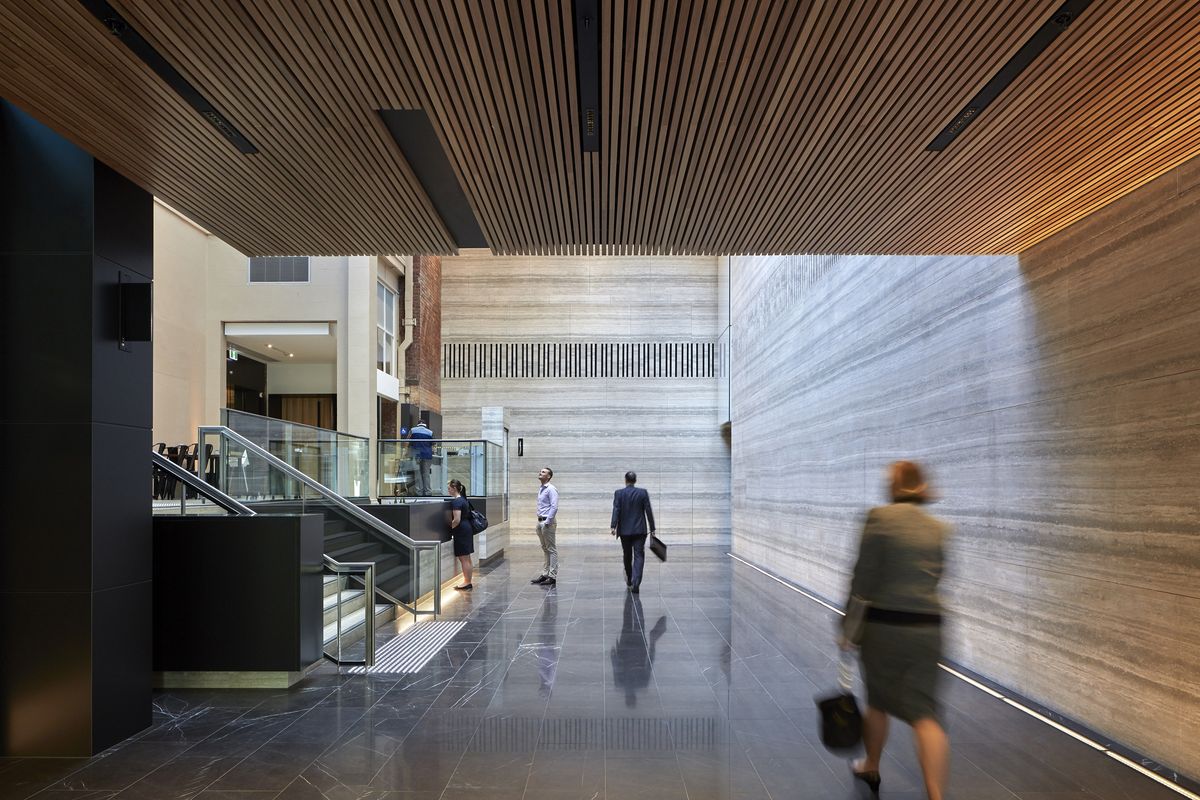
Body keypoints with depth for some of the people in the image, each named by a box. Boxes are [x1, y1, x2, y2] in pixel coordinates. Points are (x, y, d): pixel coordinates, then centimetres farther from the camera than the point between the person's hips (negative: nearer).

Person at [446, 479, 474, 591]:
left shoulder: (456, 501, -17)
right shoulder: (463, 499, 13)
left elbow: (457, 520, -24)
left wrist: (450, 528, -8)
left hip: (462, 531, -10)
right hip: (467, 530, 10)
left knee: (464, 559, -2)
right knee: (466, 558, 15)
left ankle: (467, 583, 4)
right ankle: (467, 582, 22)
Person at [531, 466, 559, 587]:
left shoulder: (551, 489, -13)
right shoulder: (541, 489, 15)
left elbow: (554, 507, -20)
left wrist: (547, 522, -20)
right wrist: (540, 521, 14)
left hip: (547, 522, -9)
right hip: (540, 522, 9)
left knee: (551, 549, -4)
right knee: (544, 549, 14)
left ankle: (552, 576, -1)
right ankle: (544, 574, 20)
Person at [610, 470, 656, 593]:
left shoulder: (618, 493, -2)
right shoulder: (643, 493, -2)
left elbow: (616, 510, -11)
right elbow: (648, 511, -2)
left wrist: (613, 526, -16)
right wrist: (652, 528, 4)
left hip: (624, 530, 1)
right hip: (639, 530, -1)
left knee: (627, 556, 17)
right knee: (639, 556, -3)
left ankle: (629, 580, 32)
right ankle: (635, 584, -19)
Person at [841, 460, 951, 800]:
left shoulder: (879, 517, -9)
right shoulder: (940, 527, 5)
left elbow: (863, 577, -10)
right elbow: (938, 578, 9)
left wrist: (847, 625, -2)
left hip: (884, 623, -3)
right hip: (928, 627, 3)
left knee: (877, 701, 18)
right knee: (925, 713, 5)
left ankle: (871, 768, 39)